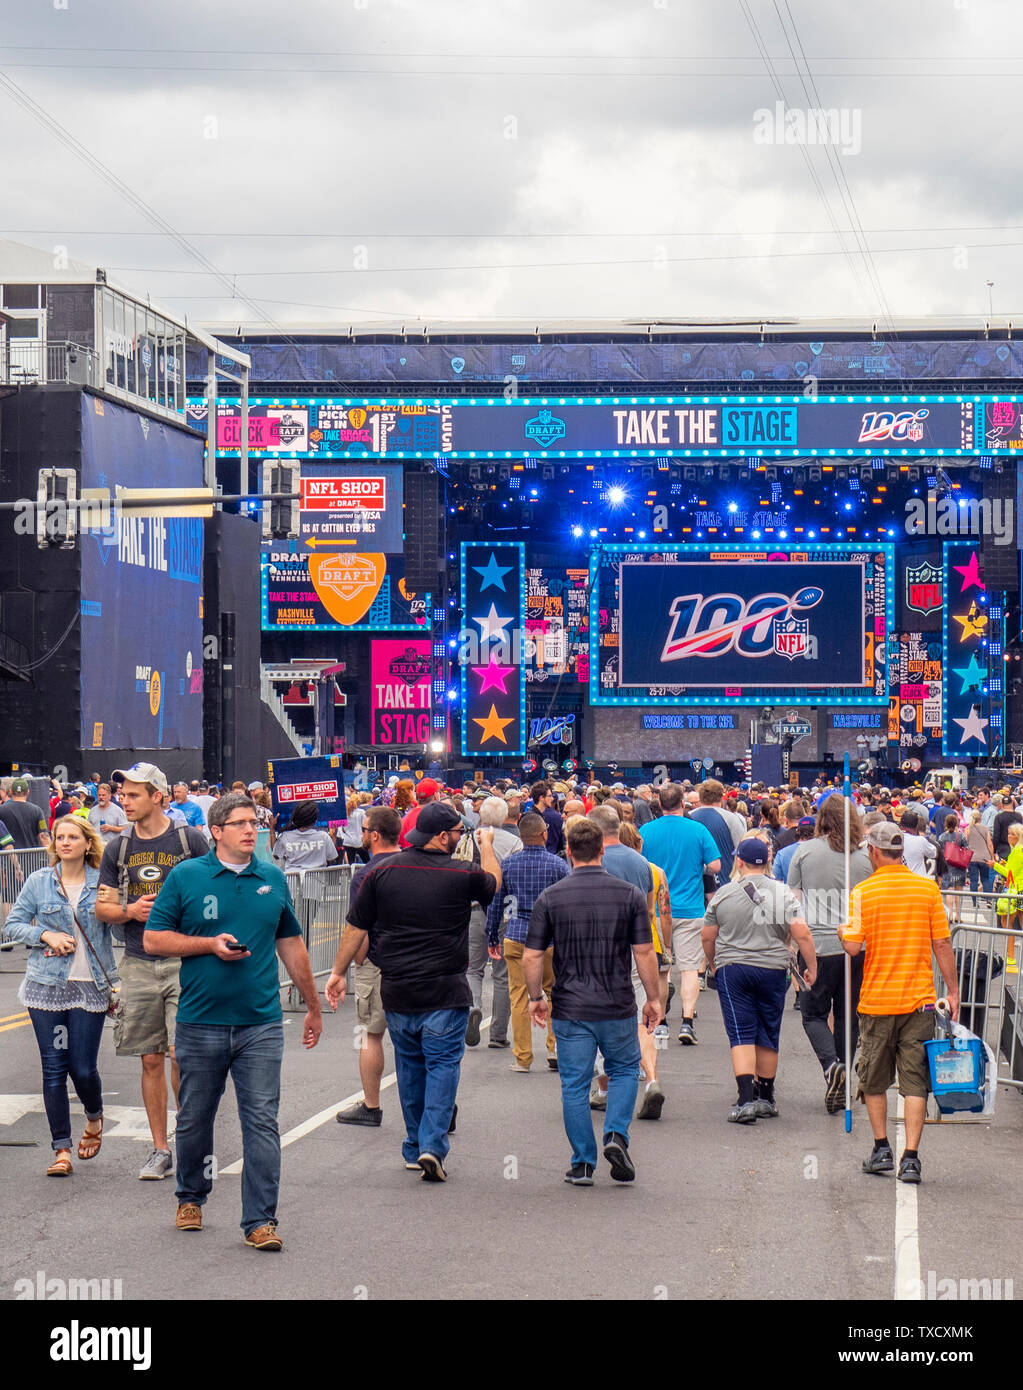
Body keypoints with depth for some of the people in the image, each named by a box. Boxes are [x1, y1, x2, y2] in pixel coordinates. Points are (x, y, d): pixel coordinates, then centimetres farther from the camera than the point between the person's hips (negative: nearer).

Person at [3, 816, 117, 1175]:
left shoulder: (102, 882, 2)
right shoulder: (38, 882, 5)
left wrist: (117, 981, -5)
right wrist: (46, 935, -9)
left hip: (90, 985, -1)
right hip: (47, 984, 1)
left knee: (83, 1068, -3)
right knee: (54, 1068, 0)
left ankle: (94, 1118, 30)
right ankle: (61, 1149, 8)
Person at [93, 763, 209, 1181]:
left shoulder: (191, 841, -1)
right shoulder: (117, 849, 8)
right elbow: (102, 907, 12)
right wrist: (130, 911, -7)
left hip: (184, 961, -3)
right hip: (138, 964, 3)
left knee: (181, 1053, -13)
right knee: (151, 1060, 7)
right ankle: (160, 1149, 16)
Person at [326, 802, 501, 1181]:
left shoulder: (382, 872, -1)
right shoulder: (462, 875, -9)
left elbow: (357, 928, 4)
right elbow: (493, 883, 15)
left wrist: (339, 972, 15)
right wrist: (487, 844, 31)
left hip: (396, 990, 4)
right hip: (445, 992, -4)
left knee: (409, 1065, 16)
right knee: (443, 1064, 2)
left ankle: (414, 1148, 24)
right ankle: (432, 1146, -10)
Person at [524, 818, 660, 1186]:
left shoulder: (550, 897, -3)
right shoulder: (629, 894, -4)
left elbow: (532, 957, -3)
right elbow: (644, 952, -4)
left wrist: (536, 998, 11)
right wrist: (654, 998, 7)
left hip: (570, 1009, 0)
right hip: (618, 1008, 0)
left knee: (574, 1086, 8)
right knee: (625, 1070, 20)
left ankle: (582, 1165, 9)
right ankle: (616, 1135, 0)